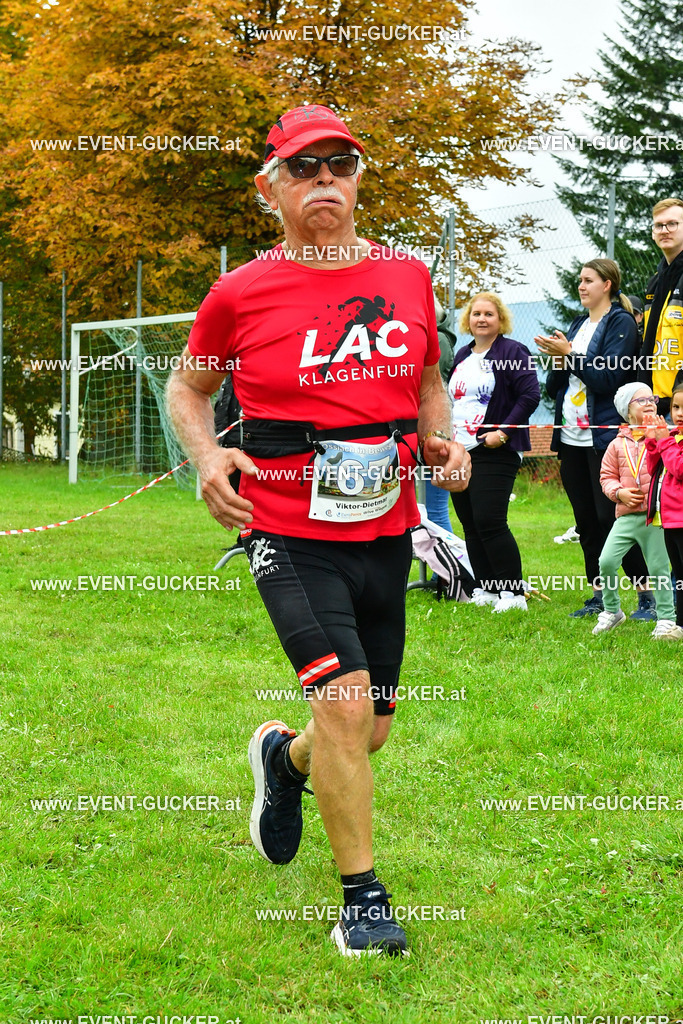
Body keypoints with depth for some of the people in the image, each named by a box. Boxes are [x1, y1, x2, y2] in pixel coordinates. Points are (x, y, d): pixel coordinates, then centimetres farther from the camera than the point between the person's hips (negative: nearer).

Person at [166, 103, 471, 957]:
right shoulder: (242, 293, -5)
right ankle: (363, 900, -2)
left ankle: (283, 755, 48)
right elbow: (188, 384, 10)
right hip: (289, 532, -4)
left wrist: (442, 439, 2)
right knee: (346, 700, -18)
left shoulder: (408, 277, 5)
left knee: (369, 732, 12)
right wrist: (206, 454, -9)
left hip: (386, 531, 4)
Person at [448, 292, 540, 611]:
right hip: (459, 451, 8)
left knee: (489, 521, -13)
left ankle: (513, 593, -6)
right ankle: (485, 590, 16)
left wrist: (504, 432, -18)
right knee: (469, 524, 8)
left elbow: (530, 395, -13)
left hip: (494, 452, -8)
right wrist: (446, 434, 16)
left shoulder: (513, 352, -5)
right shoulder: (462, 356, 17)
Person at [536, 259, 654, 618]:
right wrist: (558, 363, -3)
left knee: (612, 519, -11)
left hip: (604, 437, -7)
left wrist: (570, 354, -16)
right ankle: (598, 595, 15)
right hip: (571, 438, 7)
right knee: (586, 522, 9)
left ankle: (647, 597, -6)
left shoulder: (621, 323, -5)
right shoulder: (578, 325, 16)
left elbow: (609, 377, -17)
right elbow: (553, 387, 17)